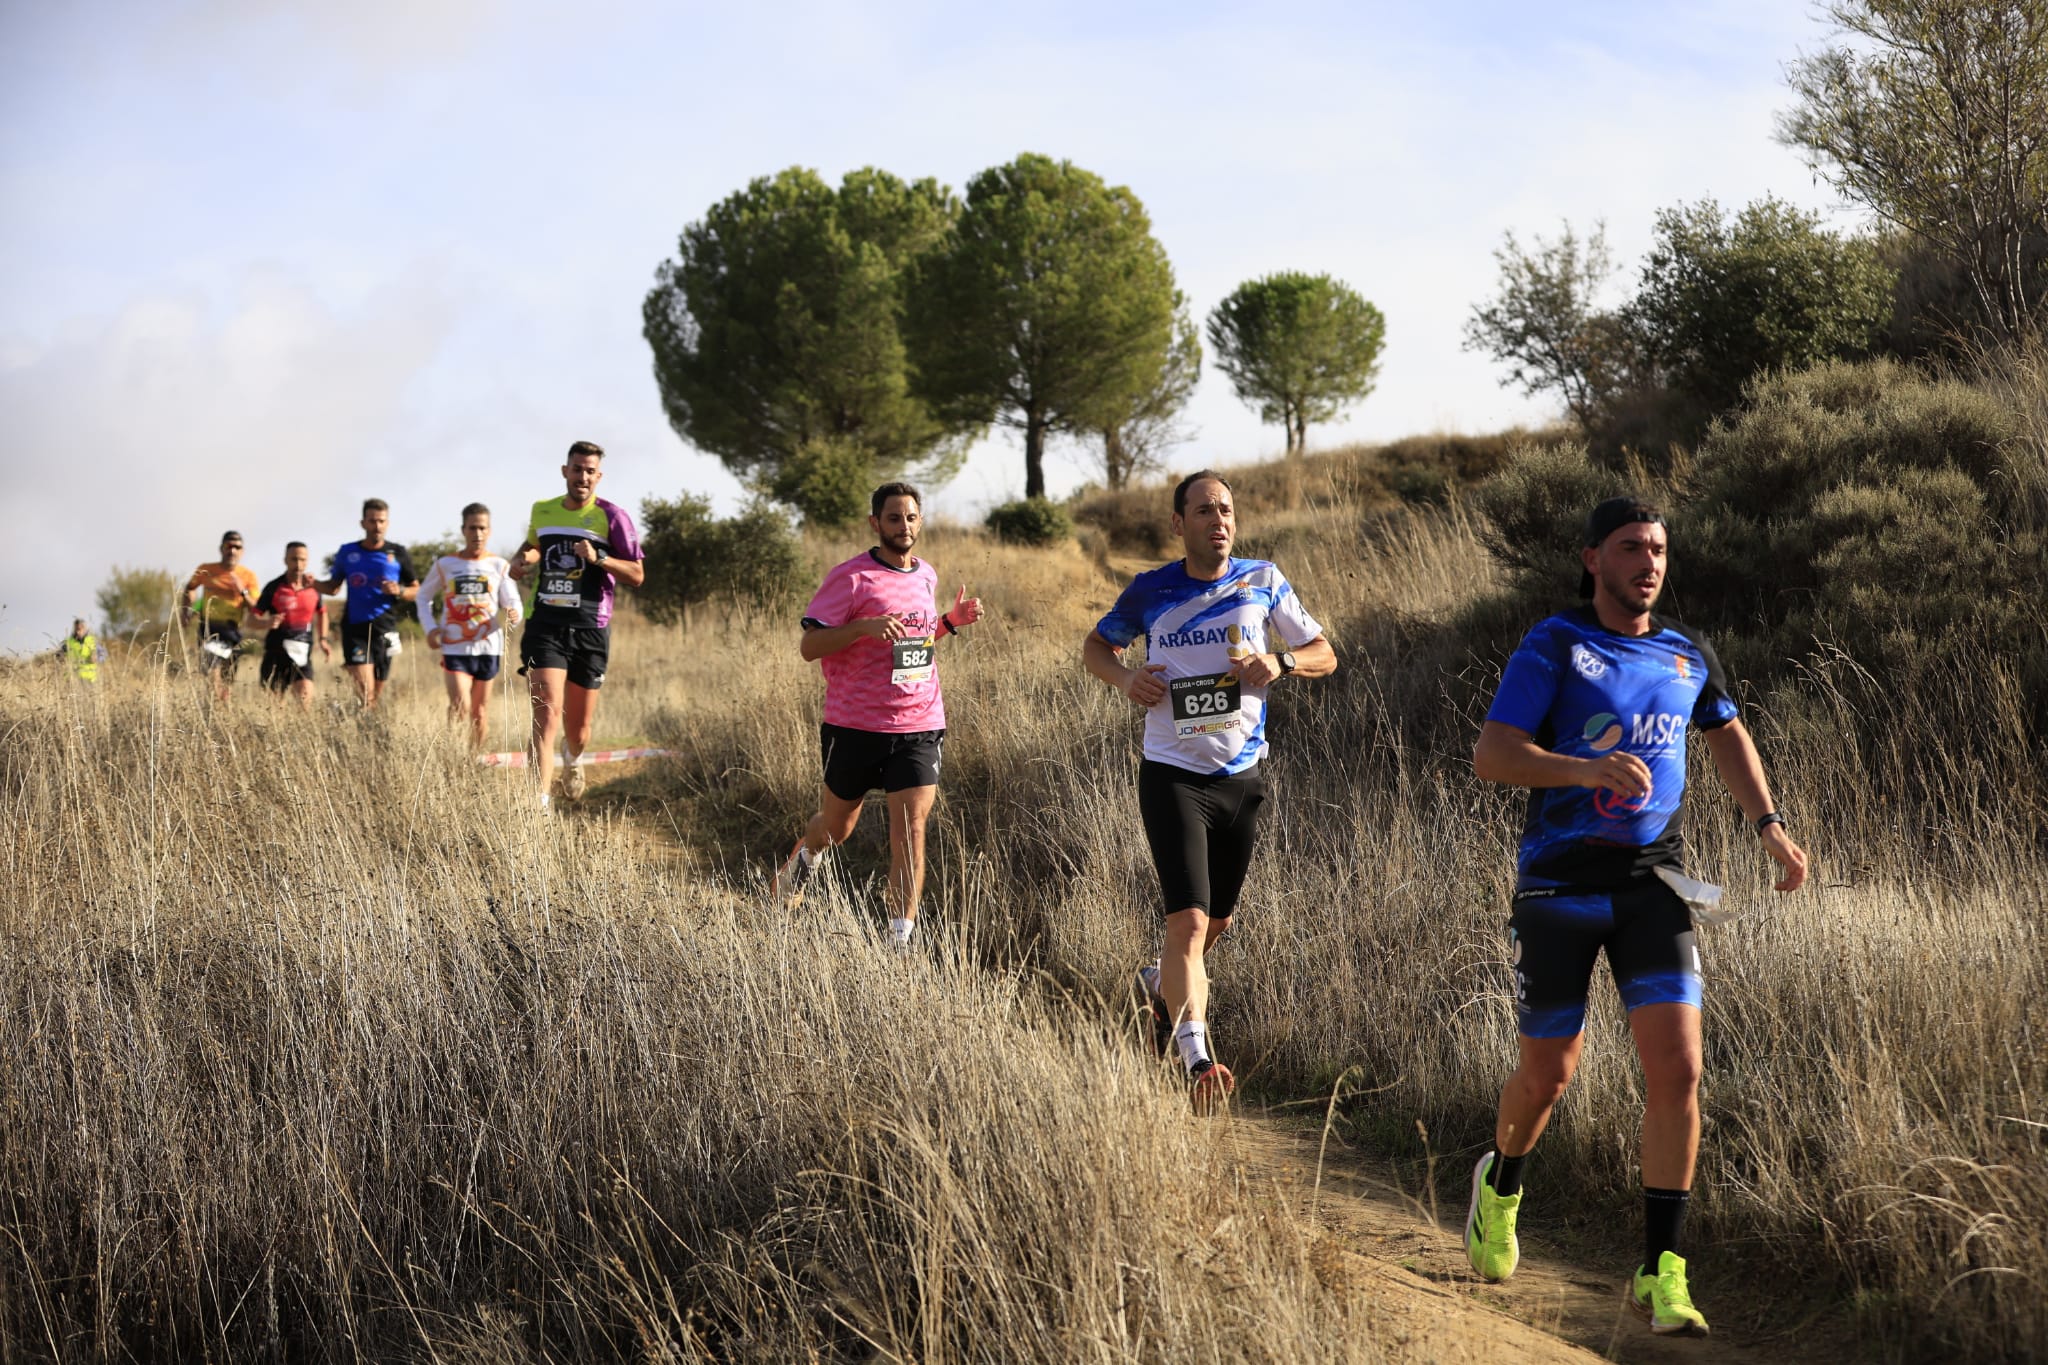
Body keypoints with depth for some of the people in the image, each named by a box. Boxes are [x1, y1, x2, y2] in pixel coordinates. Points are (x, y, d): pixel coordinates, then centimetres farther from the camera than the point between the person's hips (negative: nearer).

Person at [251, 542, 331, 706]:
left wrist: (322, 640, 11)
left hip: (302, 654, 2)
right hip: (277, 653, -2)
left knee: (306, 698, -17)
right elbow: (252, 619, -3)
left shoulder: (313, 587, 4)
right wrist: (267, 622, -25)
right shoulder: (274, 587, -4)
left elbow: (321, 613, 23)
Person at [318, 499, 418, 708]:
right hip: (355, 628, -1)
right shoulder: (347, 552, 7)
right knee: (365, 691, -18)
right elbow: (334, 586, 18)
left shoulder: (398, 554, 6)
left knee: (377, 695, 6)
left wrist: (399, 591, -10)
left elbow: (416, 590, 11)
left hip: (384, 629, 1)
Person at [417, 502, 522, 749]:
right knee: (460, 706, -18)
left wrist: (512, 616, -23)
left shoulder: (499, 566, 3)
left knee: (479, 713, 10)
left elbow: (512, 603, 1)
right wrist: (429, 627, -1)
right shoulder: (445, 564, 3)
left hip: (487, 647, 2)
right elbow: (424, 596, 14)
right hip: (454, 648, -1)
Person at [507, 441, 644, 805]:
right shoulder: (542, 511, 9)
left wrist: (599, 558, -19)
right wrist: (521, 560, 7)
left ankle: (574, 761, 47)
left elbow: (637, 575, -4)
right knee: (547, 714, -18)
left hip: (591, 630, -1)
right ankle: (539, 803, -24)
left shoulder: (612, 516, -2)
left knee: (578, 728, 9)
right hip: (546, 625, 1)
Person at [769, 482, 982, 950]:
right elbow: (809, 646, -13)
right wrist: (864, 626, -27)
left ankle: (901, 942, -7)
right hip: (856, 726, -3)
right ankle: (803, 857, 51)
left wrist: (952, 621, 7)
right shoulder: (851, 578, -10)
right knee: (836, 826, 15)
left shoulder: (927, 575, 10)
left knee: (911, 829, -10)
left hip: (919, 727, 3)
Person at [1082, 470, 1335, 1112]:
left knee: (1217, 921, 19)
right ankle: (1196, 1060, -17)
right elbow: (1095, 645, 14)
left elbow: (1324, 654, 8)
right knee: (1189, 921, -17)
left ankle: (1160, 980, 49)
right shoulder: (1151, 591, -3)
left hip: (1241, 777, 4)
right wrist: (1125, 678, -8)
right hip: (1173, 776, -3)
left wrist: (1280, 663, -14)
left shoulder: (1262, 582, 1)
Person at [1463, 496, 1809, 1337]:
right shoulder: (1554, 645, -8)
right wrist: (1586, 769, -32)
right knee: (1548, 1077, 8)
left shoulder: (1688, 654, 7)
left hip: (1653, 885, 3)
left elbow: (1725, 733, 26)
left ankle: (1662, 1276, -5)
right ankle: (1500, 1187, 42)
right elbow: (1491, 756, -16)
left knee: (1677, 1069, -12)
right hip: (1559, 885, -3)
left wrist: (1769, 825, 13)